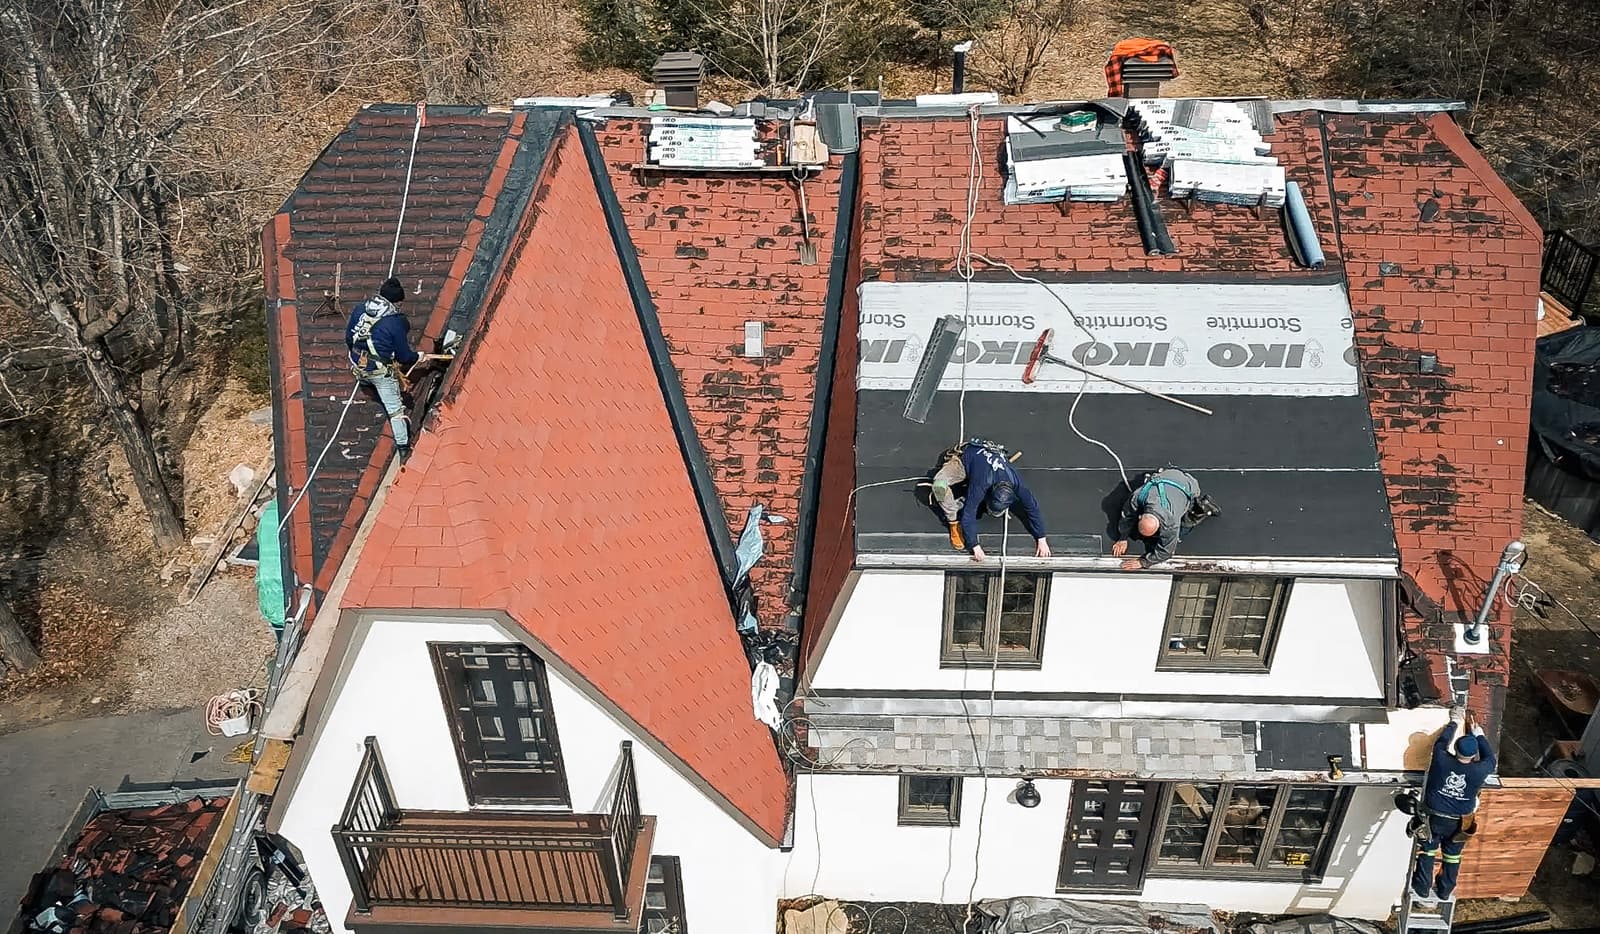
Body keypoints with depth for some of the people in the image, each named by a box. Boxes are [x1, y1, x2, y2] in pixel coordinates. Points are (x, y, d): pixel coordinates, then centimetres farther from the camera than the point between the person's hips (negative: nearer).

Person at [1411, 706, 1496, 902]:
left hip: (1434, 818, 0)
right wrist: (1479, 736, 11)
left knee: (1428, 851, 18)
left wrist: (1454, 723, 12)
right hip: (1460, 823, 1)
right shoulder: (1478, 771, -23)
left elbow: (1440, 743, -2)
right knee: (1452, 855, 21)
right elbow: (1490, 761, 1)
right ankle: (1445, 890, 35)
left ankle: (1423, 888, 28)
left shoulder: (1441, 760, -24)